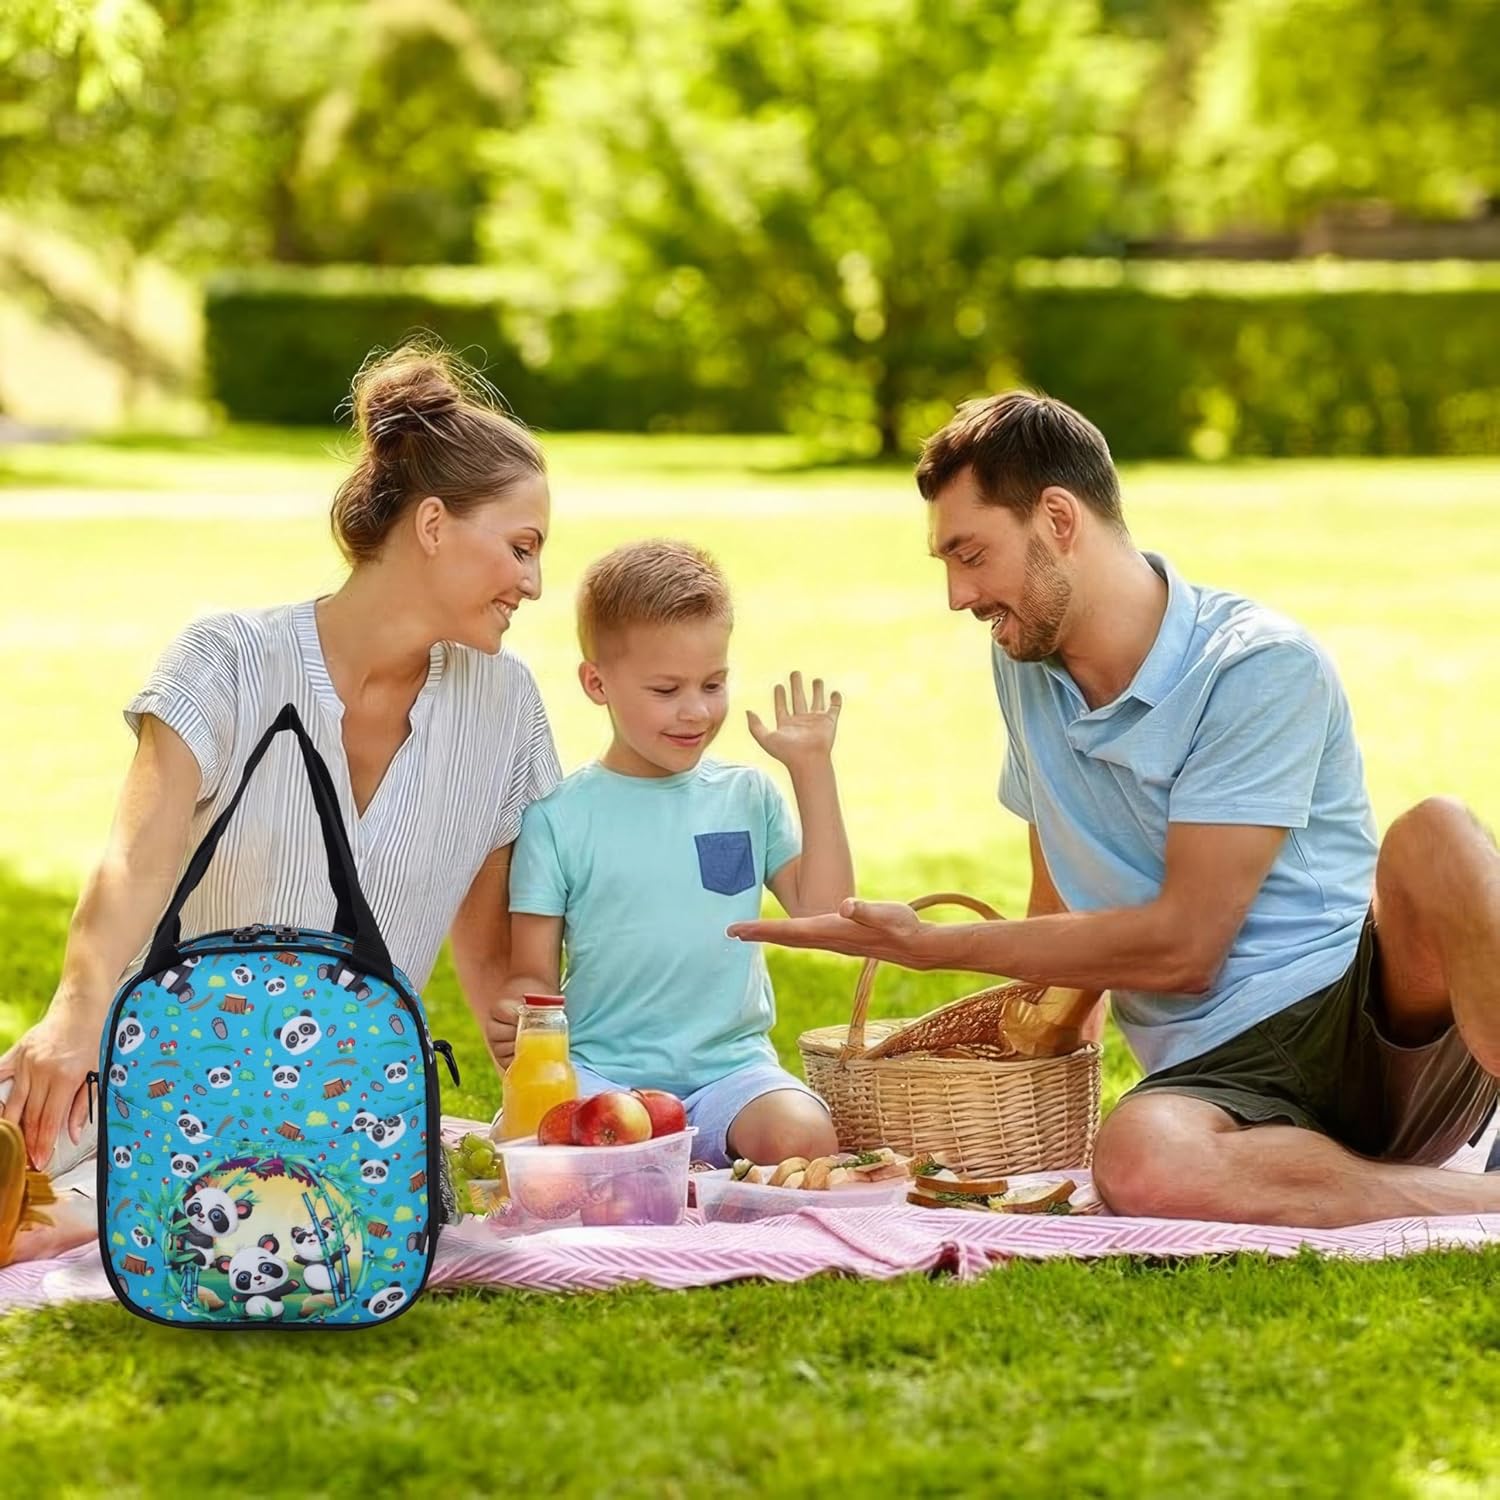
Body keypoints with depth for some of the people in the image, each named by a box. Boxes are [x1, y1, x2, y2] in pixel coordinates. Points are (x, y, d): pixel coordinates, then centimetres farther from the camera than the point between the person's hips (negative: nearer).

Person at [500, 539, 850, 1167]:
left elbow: (822, 910, 4)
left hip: (731, 1065, 1)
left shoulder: (748, 797, 13)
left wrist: (813, 770, 4)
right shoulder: (558, 816, 3)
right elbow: (532, 974, 4)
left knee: (804, 1137, -30)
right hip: (599, 1071, -1)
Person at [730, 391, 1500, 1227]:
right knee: (1141, 1164, -36)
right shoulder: (1025, 666, 14)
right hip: (1223, 1074, 4)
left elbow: (1180, 945, -12)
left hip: (1386, 1015, -4)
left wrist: (931, 947, -6)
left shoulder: (1262, 667, -8)